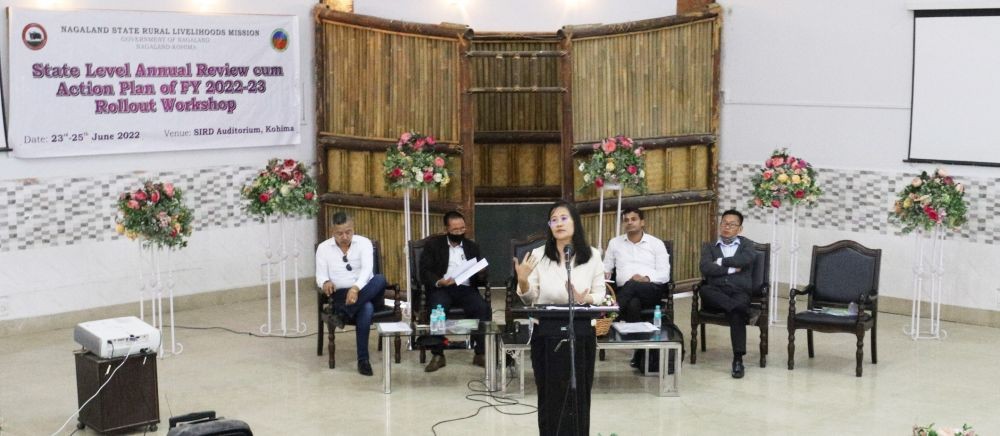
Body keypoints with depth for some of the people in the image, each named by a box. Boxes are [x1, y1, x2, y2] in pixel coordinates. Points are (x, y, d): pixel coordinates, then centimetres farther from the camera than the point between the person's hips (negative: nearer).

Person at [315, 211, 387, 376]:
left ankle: (343, 313, -37)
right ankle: (363, 359, -32)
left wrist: (356, 288, -37)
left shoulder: (364, 243, -1)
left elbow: (367, 269, -17)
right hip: (341, 296, -1)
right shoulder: (323, 248, 3)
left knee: (380, 279, -35)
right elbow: (320, 276, 0)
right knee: (366, 308, -36)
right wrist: (326, 282, -27)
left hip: (367, 293, 1)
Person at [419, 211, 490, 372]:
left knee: (483, 308, -28)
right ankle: (437, 355, -24)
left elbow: (481, 279, 14)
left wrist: (481, 274, -11)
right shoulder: (433, 244, 8)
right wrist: (438, 282, -21)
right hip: (441, 288, -2)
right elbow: (424, 272, -1)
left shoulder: (472, 247, 17)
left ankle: (481, 353, -20)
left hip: (466, 288, 2)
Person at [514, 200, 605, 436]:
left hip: (581, 333, 0)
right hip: (546, 333, 0)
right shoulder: (538, 256, -1)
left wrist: (586, 298, -19)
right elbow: (530, 298, 1)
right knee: (549, 393, 5)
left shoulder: (592, 256, 0)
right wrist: (522, 281, -19)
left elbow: (600, 293, 3)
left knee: (578, 394, 5)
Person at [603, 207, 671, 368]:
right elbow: (606, 268, 20)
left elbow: (664, 275, 3)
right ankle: (639, 351, -36)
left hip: (652, 290, -1)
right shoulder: (615, 243, 20)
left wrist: (646, 279, -16)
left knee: (632, 285, -39)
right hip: (626, 291, 1)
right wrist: (604, 274, -5)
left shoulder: (656, 244, 12)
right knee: (633, 305, -38)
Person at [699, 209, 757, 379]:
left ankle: (738, 360, -37)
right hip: (716, 293, 1)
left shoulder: (746, 244, 20)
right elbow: (705, 268, 0)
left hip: (739, 292, -1)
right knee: (704, 290, -35)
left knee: (736, 313, -36)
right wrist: (731, 268, -3)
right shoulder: (709, 246, 21)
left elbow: (746, 260, -5)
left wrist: (721, 261, 2)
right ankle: (744, 312, -38)